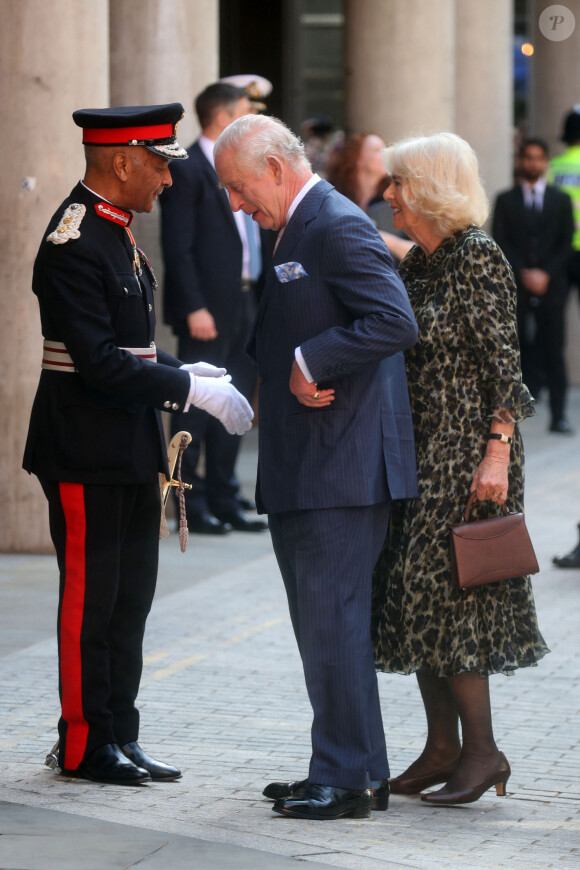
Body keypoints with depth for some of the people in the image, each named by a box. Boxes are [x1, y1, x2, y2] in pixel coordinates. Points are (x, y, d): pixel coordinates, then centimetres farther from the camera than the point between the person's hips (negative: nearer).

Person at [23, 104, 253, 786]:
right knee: (90, 599, -1)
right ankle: (84, 743, 8)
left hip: (130, 449, 10)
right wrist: (192, 389, -21)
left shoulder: (115, 232, 13)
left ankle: (121, 736, 18)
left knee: (130, 599, 12)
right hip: (88, 453, -10)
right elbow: (99, 361, -23)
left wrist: (185, 372, 7)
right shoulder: (73, 243, -18)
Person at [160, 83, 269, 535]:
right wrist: (195, 309, -20)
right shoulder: (187, 171, -10)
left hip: (245, 302, 9)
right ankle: (192, 506, 3)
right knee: (196, 408, -2)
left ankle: (225, 501, 20)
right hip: (208, 309, -8)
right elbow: (178, 247, -15)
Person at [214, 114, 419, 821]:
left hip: (340, 467, -11)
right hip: (301, 470, 11)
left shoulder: (339, 227, -13)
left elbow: (395, 322, -23)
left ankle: (347, 780, -4)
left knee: (333, 622, -8)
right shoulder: (299, 231, 18)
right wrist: (280, 378, 5)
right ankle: (358, 770, 20)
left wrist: (311, 362, -17)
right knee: (321, 624, 13)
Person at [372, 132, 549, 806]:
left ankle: (482, 751, -2)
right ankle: (442, 747, 13)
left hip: (465, 450, -9)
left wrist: (497, 453, -21)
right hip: (418, 448, 9)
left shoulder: (478, 257, -13)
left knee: (446, 589, -8)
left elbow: (504, 363, -16)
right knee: (414, 590, 7)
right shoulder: (416, 262, 12)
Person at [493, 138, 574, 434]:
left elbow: (566, 243, 6)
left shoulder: (561, 200, 11)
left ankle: (558, 415, 0)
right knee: (515, 351, -4)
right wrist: (523, 274, -10)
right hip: (516, 287, 0)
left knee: (554, 351, -2)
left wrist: (546, 274, -7)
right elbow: (500, 243, 2)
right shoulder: (506, 200, 8)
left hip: (551, 286, 0)